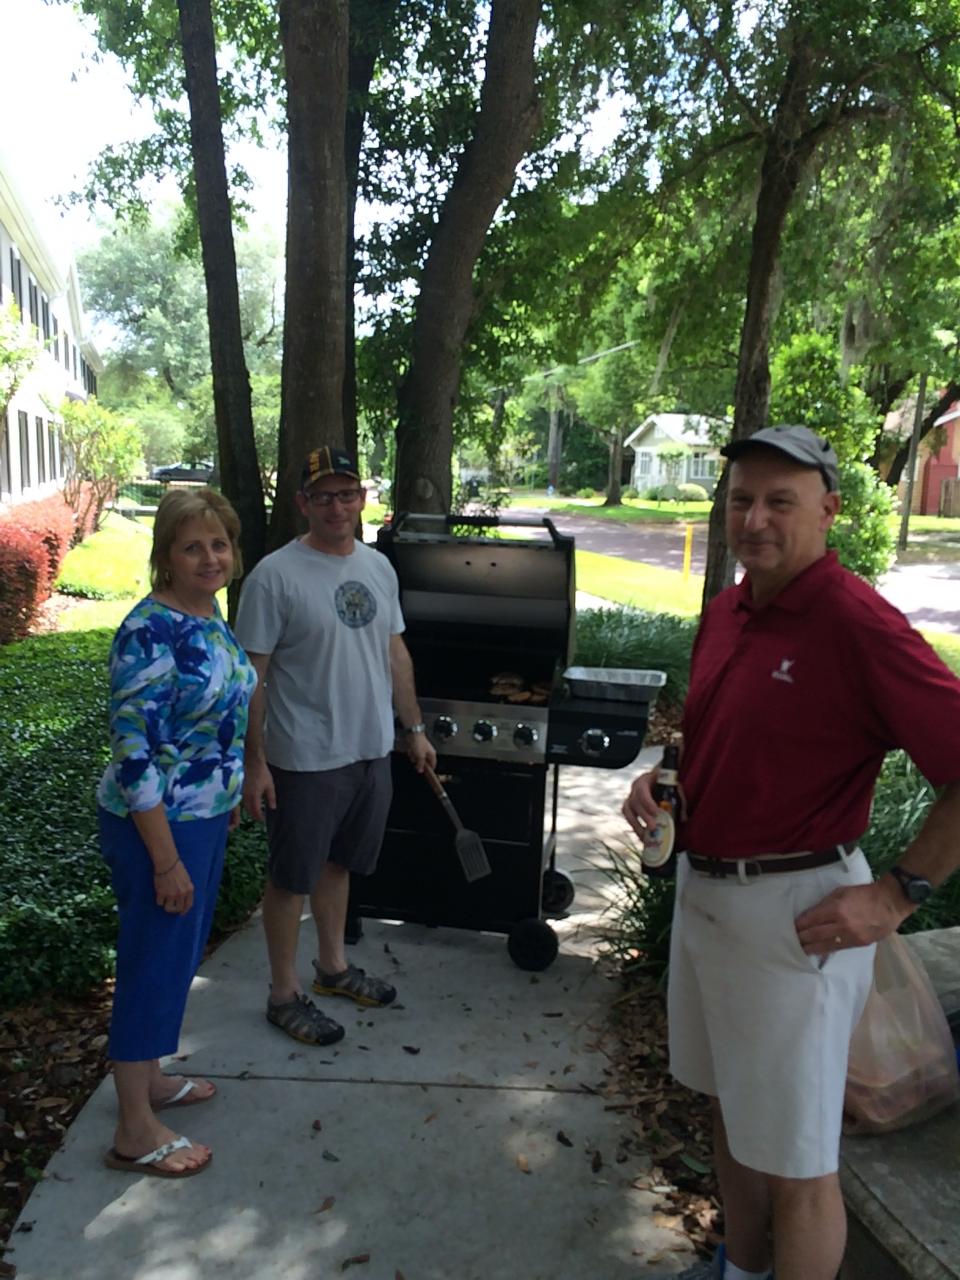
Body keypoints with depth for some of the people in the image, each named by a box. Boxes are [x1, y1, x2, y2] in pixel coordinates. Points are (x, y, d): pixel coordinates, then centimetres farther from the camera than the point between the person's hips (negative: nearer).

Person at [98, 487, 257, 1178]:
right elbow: (133, 753, -24)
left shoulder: (210, 616, 4)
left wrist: (232, 793, 21)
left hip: (206, 816, 9)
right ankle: (135, 1131, 23)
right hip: (158, 825, -9)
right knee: (155, 961, 5)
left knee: (182, 953, 21)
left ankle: (149, 1077, 42)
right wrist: (166, 859, -22)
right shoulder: (150, 632, -24)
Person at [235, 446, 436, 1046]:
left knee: (338, 863, 22)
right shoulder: (276, 576, -16)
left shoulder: (379, 566, 5)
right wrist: (253, 761, -15)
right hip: (305, 761, -6)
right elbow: (251, 676, -14)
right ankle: (285, 994, 26)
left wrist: (415, 729, 14)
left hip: (372, 750, 6)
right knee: (292, 877, 9)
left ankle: (334, 966, 41)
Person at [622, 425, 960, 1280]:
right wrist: (660, 779, 3)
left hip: (795, 909, -8)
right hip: (701, 886, 8)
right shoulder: (725, 610, 6)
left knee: (794, 1161, 8)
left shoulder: (857, 623, -20)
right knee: (729, 1108, 25)